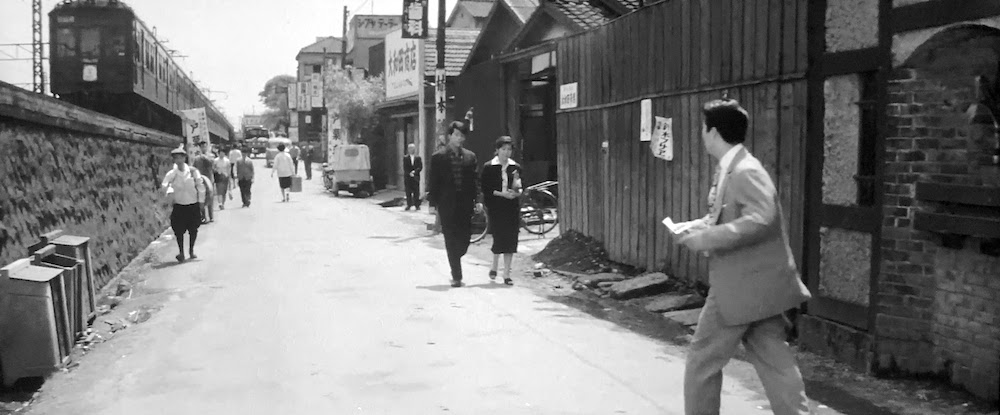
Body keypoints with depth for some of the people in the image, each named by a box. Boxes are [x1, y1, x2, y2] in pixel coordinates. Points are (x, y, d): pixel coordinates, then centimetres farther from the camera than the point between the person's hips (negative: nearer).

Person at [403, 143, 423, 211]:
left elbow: (420, 167, 1)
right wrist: (409, 173, -14)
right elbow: (405, 168, 0)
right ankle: (409, 205, 4)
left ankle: (417, 205, 1)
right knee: (408, 192, -1)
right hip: (407, 177, 0)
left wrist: (414, 171, -14)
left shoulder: (418, 158, 9)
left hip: (416, 177, 0)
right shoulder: (405, 158, 7)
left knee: (416, 192, -2)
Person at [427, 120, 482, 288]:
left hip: (465, 204, 3)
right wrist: (434, 202, -4)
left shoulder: (470, 156, 9)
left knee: (464, 238, 1)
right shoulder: (438, 157, 1)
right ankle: (456, 277, 6)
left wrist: (477, 199, -2)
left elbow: (475, 180, 9)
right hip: (447, 204, -2)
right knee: (451, 241, 0)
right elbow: (434, 182, 1)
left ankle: (455, 263, 31)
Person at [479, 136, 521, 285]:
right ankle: (494, 266, 21)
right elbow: (484, 188, -5)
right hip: (495, 207, -3)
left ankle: (507, 274, 6)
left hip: (512, 207, 3)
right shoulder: (489, 167, -1)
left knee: (511, 239, -1)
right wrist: (502, 194, -14)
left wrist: (517, 191, -7)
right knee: (499, 237, -7)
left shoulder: (515, 167, 9)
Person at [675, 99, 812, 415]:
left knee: (703, 359, 5)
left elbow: (761, 219, -30)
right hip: (757, 285, 9)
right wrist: (699, 226, 6)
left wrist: (706, 238, -25)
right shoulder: (733, 169, 12)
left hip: (743, 287, -9)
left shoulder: (744, 171, -18)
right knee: (774, 362, 11)